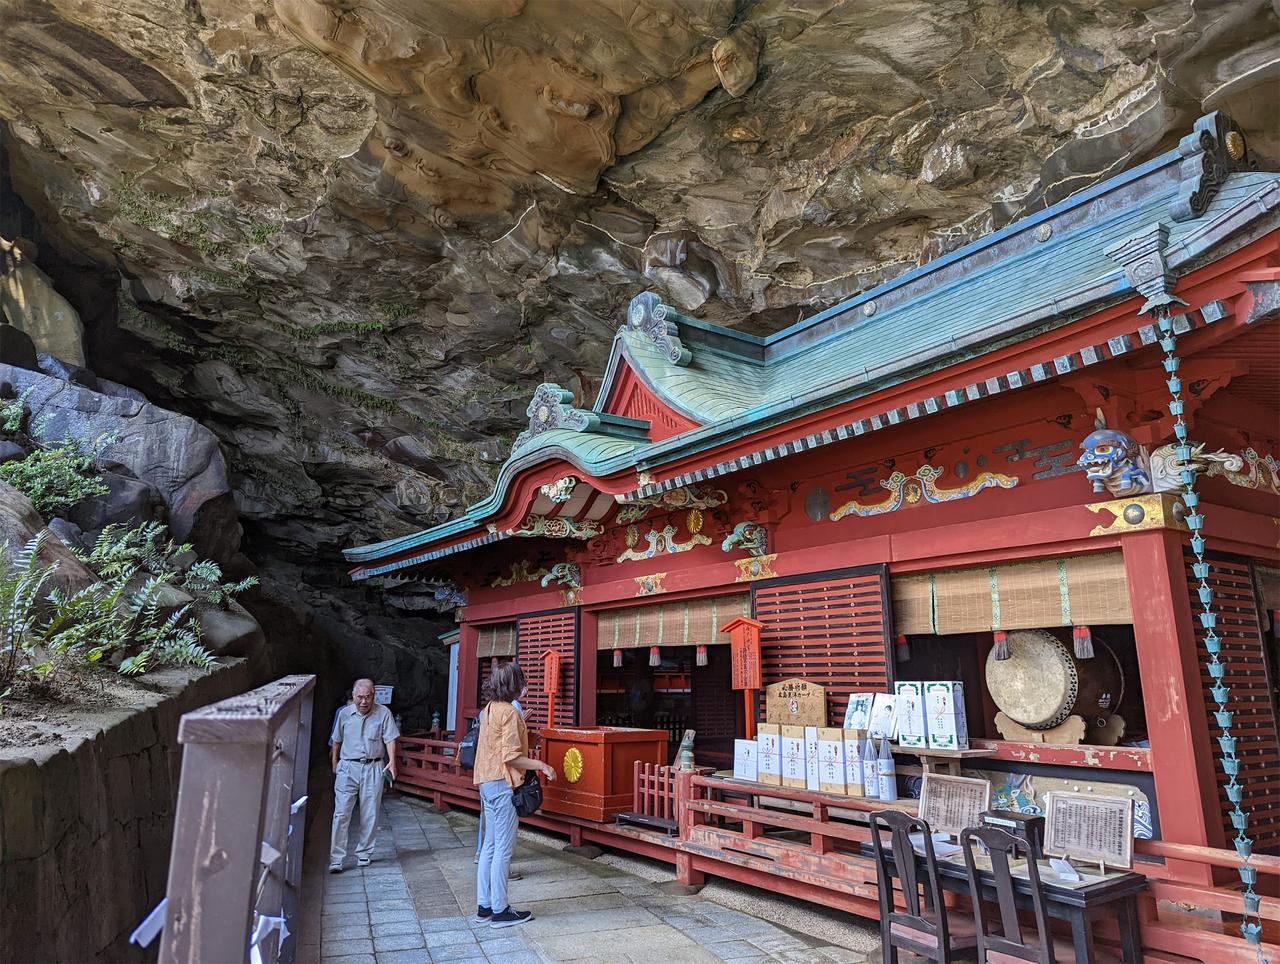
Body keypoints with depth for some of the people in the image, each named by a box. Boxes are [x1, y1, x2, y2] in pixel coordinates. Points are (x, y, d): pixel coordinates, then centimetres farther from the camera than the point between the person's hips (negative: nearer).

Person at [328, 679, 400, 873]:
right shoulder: (344, 714, 4)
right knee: (341, 813, -5)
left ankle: (364, 854, 20)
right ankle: (336, 859, -1)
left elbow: (390, 739, -5)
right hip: (348, 767, 1)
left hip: (373, 768, 0)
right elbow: (336, 741, 16)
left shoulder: (383, 713, -2)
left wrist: (392, 761, -18)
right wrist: (334, 763, 19)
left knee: (369, 815, 6)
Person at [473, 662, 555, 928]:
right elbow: (511, 756, -21)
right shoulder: (510, 712, -17)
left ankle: (484, 907, 22)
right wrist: (542, 766, -15)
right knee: (503, 849, 0)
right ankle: (500, 911, 8)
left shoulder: (489, 709, 10)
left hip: (487, 783, 9)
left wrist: (521, 726, 16)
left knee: (490, 845, 15)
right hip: (503, 784, -9)